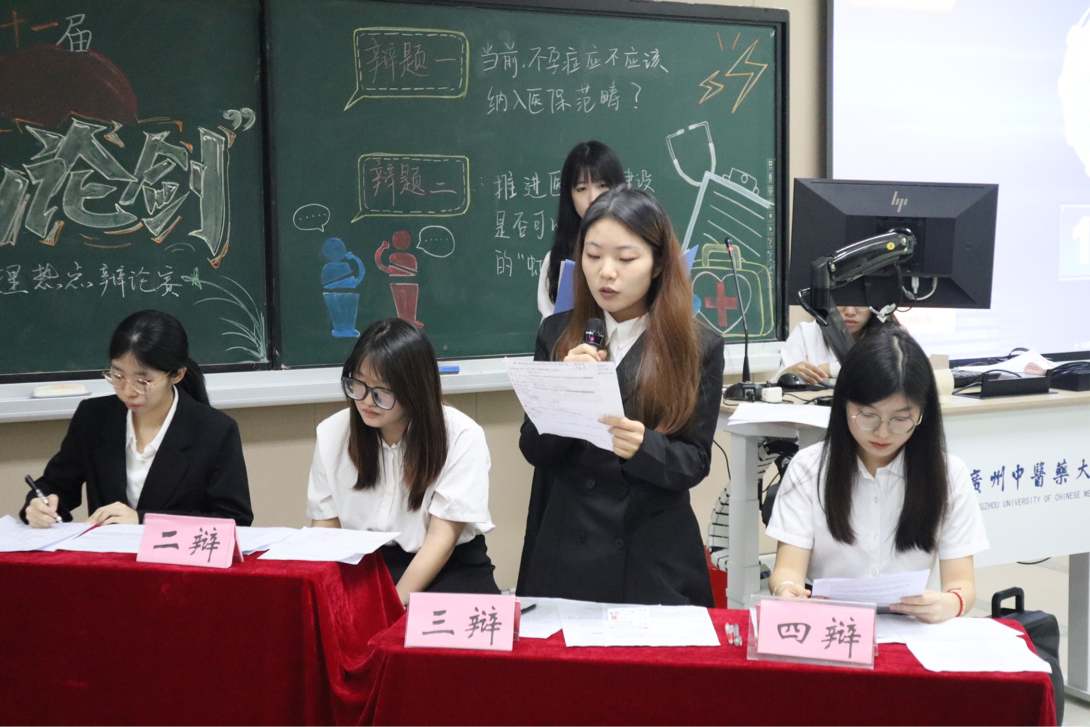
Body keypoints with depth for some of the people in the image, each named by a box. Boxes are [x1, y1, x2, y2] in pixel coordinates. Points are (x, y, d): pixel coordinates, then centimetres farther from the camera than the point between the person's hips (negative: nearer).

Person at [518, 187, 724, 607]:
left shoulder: (698, 347, -3)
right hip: (564, 553, 2)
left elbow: (696, 462, -4)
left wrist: (643, 447, -25)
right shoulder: (557, 334, 3)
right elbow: (533, 450, 0)